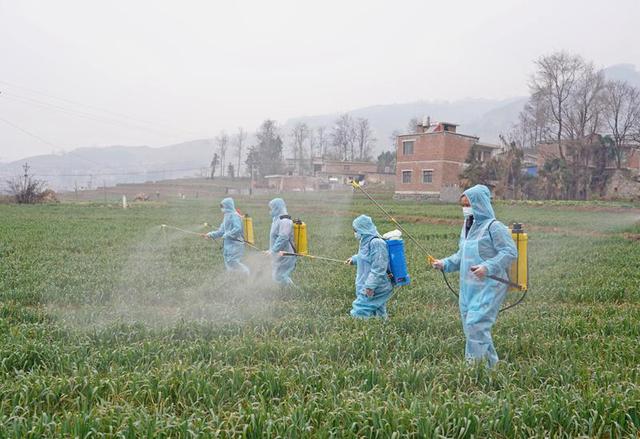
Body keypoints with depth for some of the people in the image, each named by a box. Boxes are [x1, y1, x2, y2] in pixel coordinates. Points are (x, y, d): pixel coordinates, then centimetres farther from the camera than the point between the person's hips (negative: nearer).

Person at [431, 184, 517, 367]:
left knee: (476, 324, -15)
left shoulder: (494, 227, -11)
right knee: (470, 326, 11)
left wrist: (488, 267, -25)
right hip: (468, 288, 9)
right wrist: (445, 264, 7)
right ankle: (492, 364, 23)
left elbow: (510, 252, -16)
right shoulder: (467, 226, 15)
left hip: (489, 287, -9)